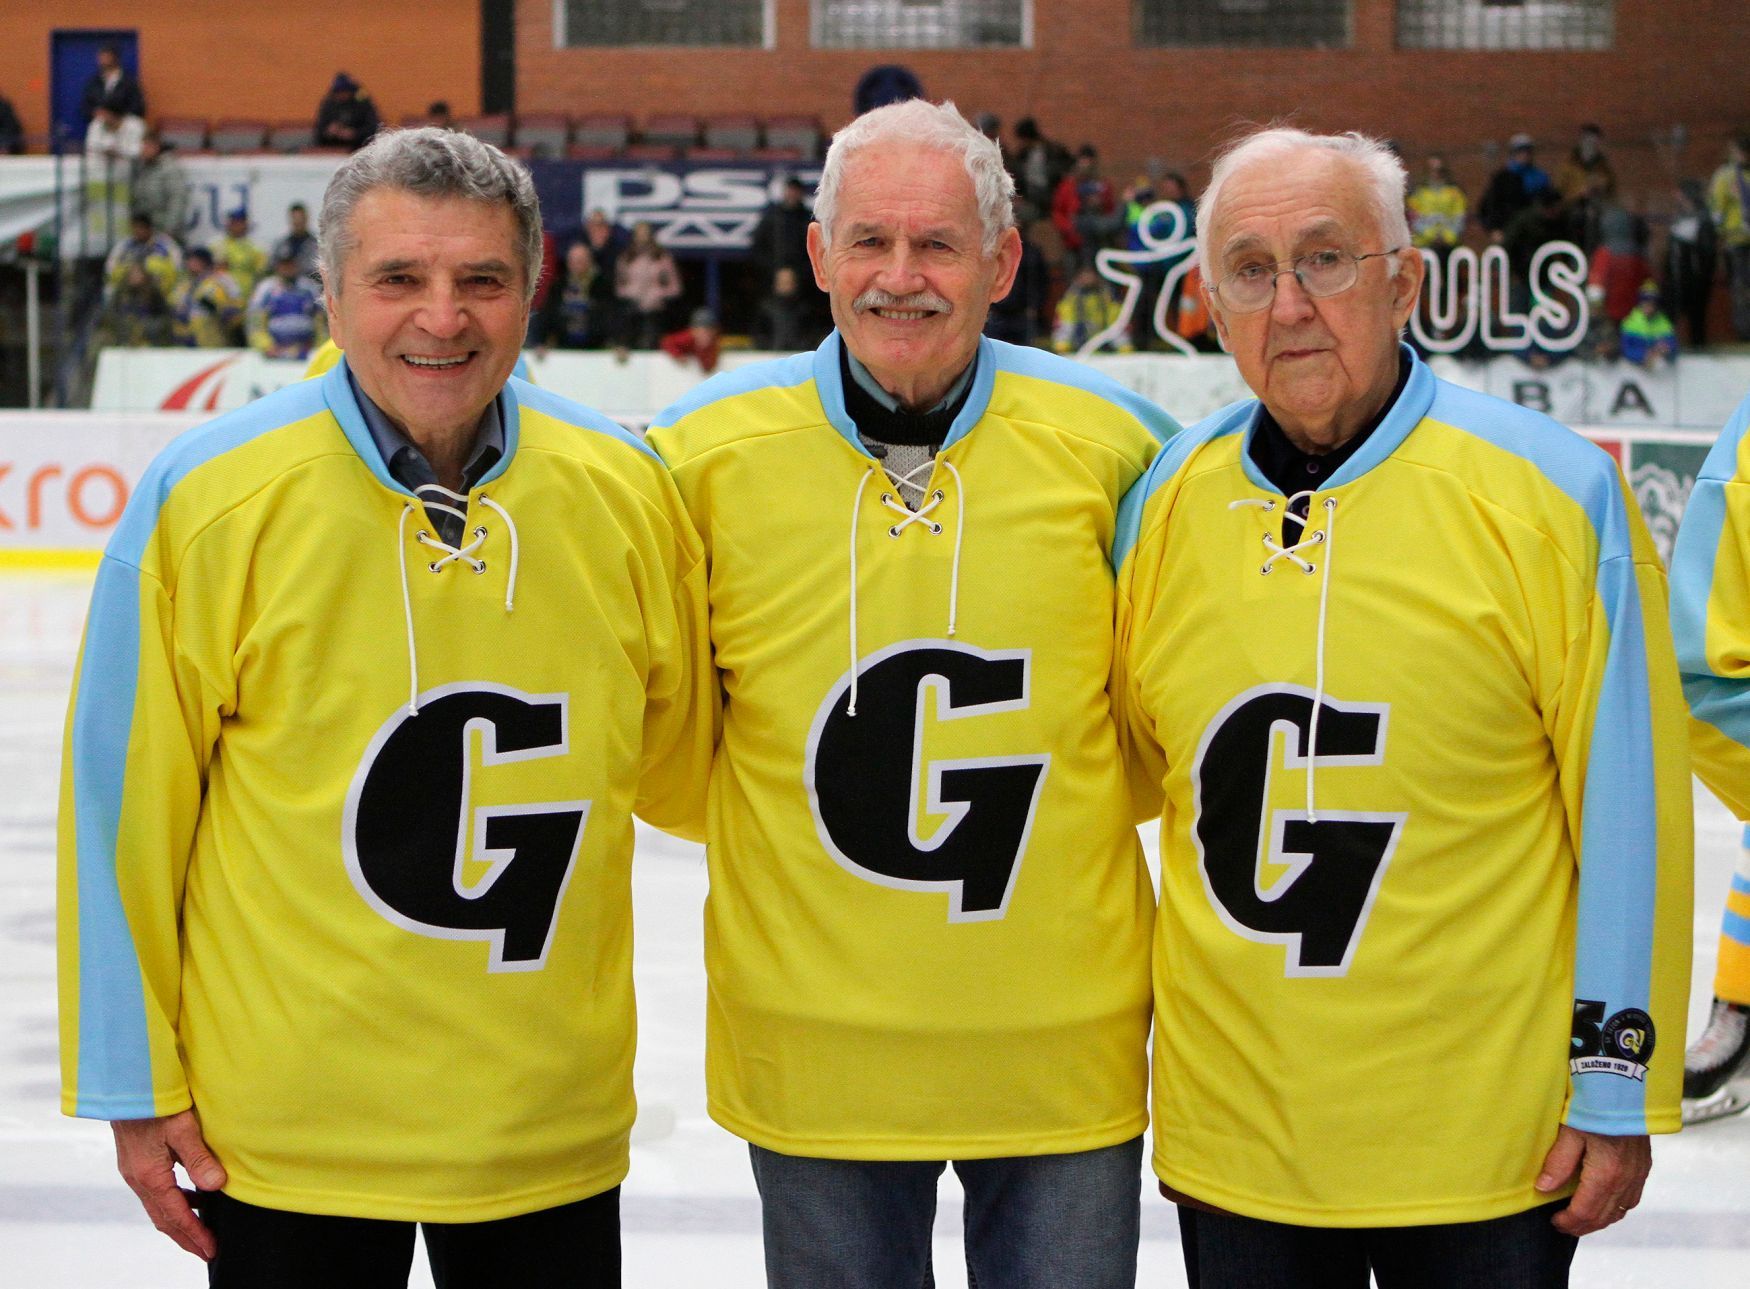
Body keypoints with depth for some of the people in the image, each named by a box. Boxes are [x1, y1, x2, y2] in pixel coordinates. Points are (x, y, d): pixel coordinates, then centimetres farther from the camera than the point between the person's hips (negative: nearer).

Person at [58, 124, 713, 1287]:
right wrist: (136, 1084, -3)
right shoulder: (208, 498, -12)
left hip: (553, 1129, 3)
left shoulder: (626, 492, -4)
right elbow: (125, 808, -6)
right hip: (287, 1135, -2)